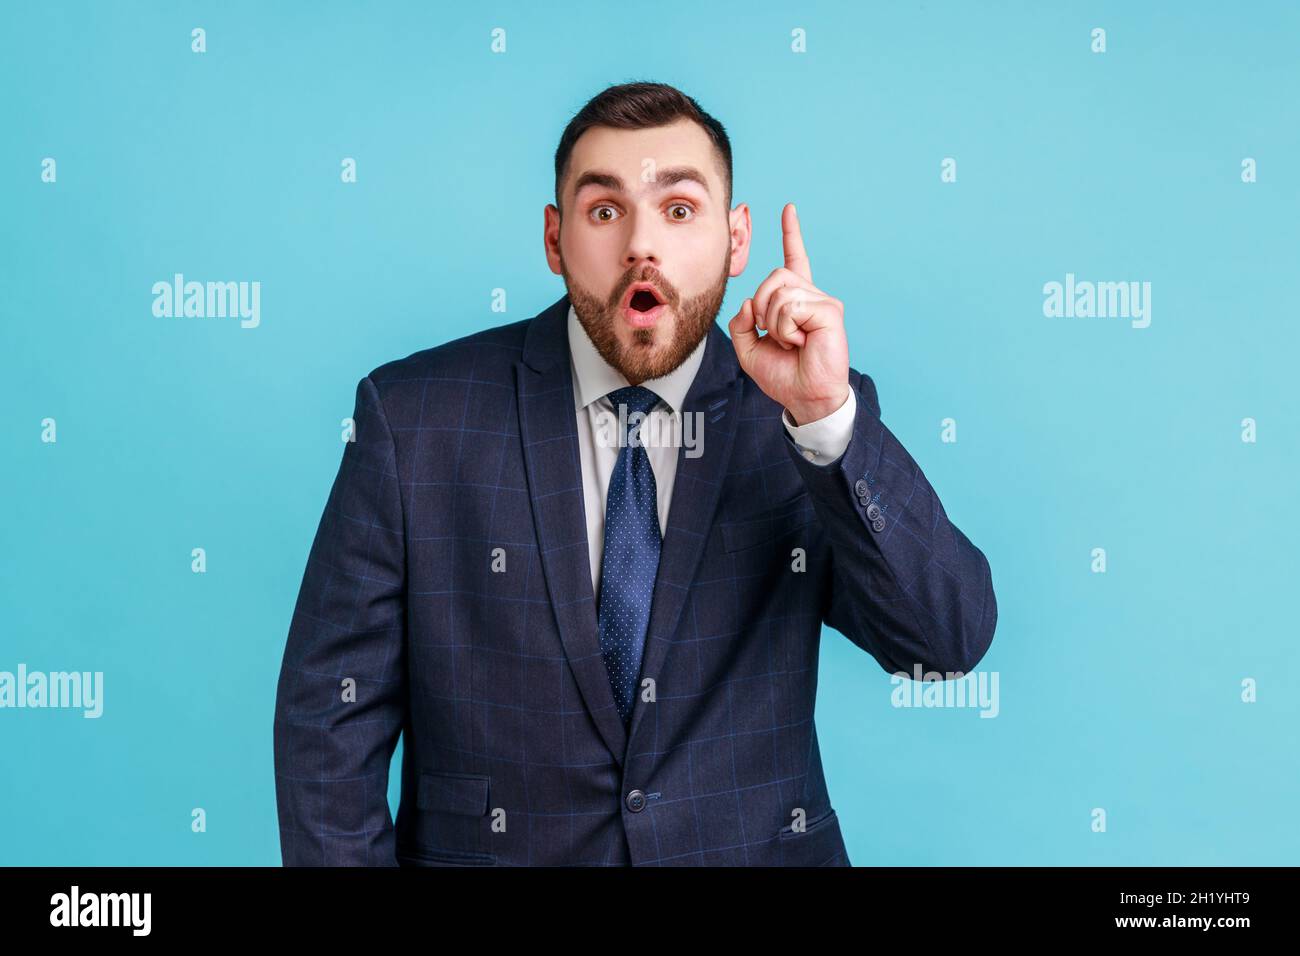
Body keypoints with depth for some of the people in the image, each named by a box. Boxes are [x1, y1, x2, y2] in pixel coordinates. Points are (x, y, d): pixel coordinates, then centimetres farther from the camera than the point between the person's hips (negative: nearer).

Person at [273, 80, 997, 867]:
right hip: (493, 851, 1)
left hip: (757, 847, 0)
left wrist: (827, 415, -21)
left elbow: (950, 641, -10)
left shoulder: (801, 418, -1)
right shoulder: (414, 417, -5)